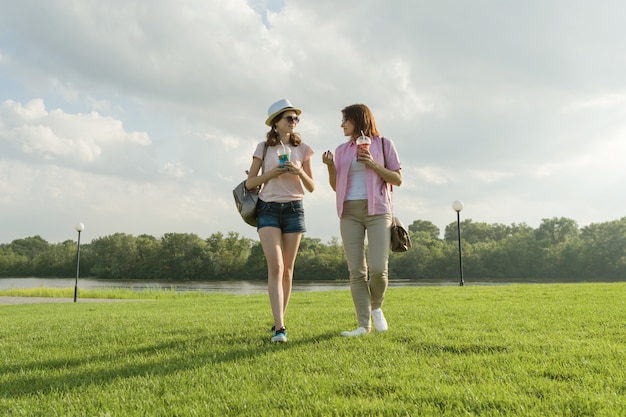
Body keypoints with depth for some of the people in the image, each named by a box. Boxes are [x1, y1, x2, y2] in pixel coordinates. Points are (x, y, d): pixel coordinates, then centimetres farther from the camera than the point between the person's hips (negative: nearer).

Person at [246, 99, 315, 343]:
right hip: (268, 208, -2)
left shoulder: (302, 149, 9)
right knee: (275, 266, -14)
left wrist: (300, 173, -11)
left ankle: (279, 322, 16)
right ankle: (279, 327, -18)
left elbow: (311, 187, 9)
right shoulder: (264, 147, 5)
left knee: (287, 269, 4)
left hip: (294, 209, 2)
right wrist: (271, 173, -12)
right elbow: (249, 183, 4)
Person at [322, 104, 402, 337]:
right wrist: (330, 166, -3)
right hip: (349, 213, 3)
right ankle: (364, 325, 2)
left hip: (377, 211, -3)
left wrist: (373, 165, -10)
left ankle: (376, 307, 16)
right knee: (356, 271, -3)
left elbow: (398, 179, 3)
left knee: (377, 268, -14)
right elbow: (336, 186, 15)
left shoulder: (384, 144, 6)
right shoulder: (342, 150, 15)